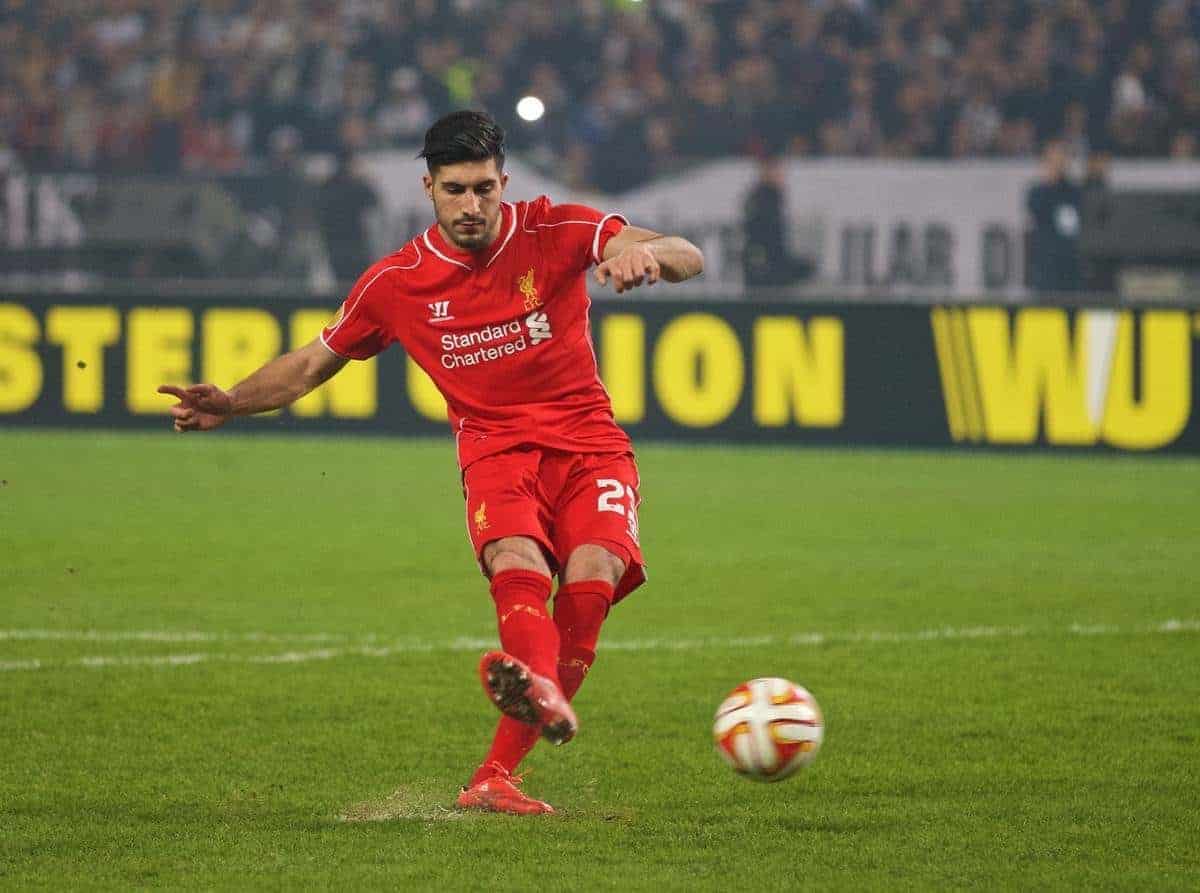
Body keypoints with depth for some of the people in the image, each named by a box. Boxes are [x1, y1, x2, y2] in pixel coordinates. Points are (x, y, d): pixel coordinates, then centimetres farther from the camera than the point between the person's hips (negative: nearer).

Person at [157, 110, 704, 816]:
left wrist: (646, 253, -35)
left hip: (589, 445, 0)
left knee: (591, 577, -27)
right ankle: (543, 695, -67)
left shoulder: (555, 232, -2)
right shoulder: (397, 281, 4)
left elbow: (689, 259, -10)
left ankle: (497, 776, -28)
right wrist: (231, 404, -1)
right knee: (517, 562, -33)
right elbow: (312, 364, 16)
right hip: (496, 451, 0)